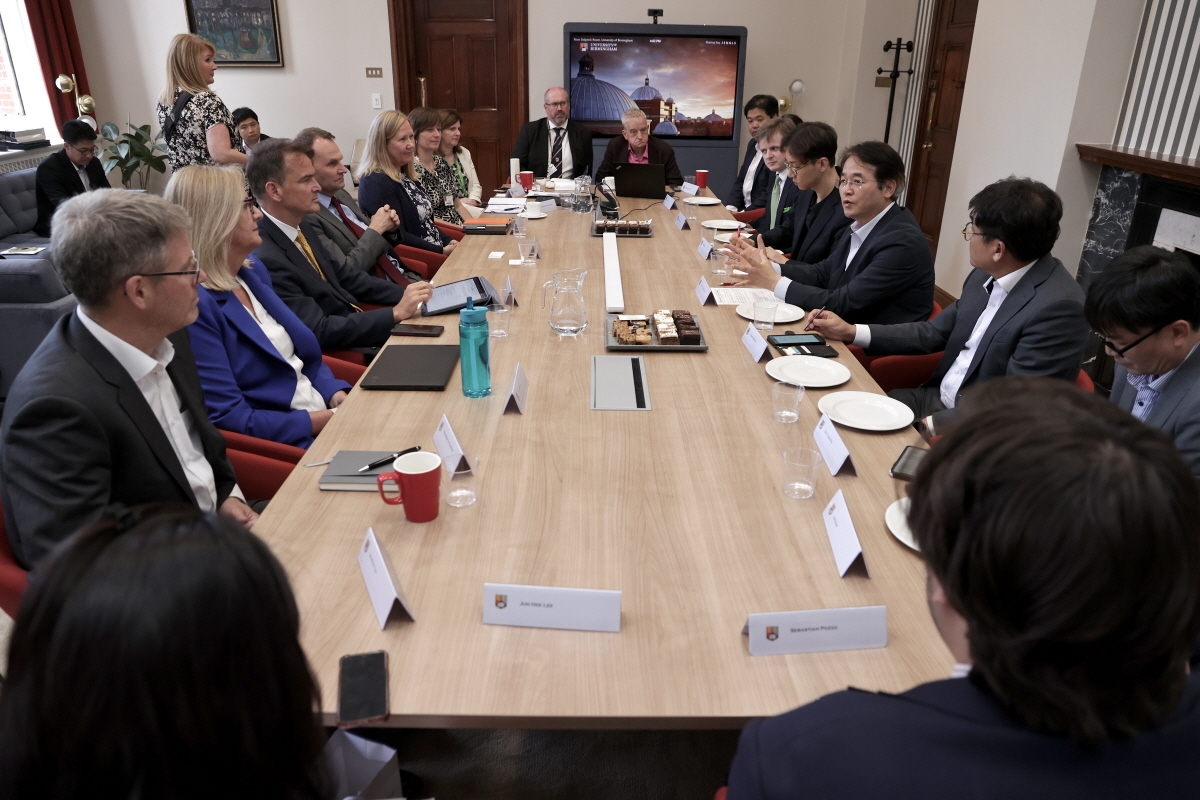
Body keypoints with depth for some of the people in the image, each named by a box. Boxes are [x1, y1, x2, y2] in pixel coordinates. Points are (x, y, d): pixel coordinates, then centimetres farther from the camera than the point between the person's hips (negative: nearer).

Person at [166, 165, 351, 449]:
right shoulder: (194, 303, -16)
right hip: (288, 445, -8)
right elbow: (228, 418, -19)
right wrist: (330, 420, -18)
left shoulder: (253, 271, 9)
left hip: (326, 414, 8)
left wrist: (340, 399, -3)